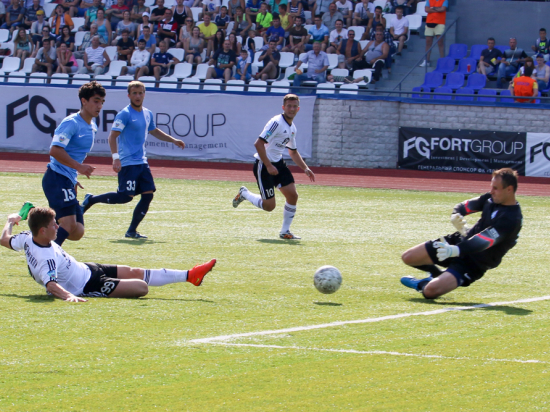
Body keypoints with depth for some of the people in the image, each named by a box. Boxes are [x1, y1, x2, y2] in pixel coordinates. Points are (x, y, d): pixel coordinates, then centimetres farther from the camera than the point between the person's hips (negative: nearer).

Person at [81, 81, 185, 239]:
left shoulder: (148, 114, 13)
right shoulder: (125, 114, -10)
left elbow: (154, 131, 34)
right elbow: (113, 136, -15)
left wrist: (173, 140, 32)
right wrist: (115, 157, -26)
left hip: (141, 162, 8)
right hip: (128, 162, -8)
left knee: (148, 194, -2)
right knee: (125, 196, -14)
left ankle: (132, 231, 5)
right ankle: (91, 199, 6)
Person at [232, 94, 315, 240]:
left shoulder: (292, 128, 10)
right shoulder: (276, 122, -18)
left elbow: (293, 152, 26)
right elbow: (258, 143, -24)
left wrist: (306, 169, 16)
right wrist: (268, 166, -25)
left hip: (278, 163, 8)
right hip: (263, 164, -8)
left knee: (292, 195, -6)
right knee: (269, 205, -8)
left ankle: (285, 232, 7)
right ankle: (244, 194, 21)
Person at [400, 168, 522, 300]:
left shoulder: (512, 219, -27)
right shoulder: (491, 198, -1)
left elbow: (485, 240, -37)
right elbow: (466, 206, 8)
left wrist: (455, 250, -49)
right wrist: (455, 216, -18)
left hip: (474, 263, -8)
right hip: (460, 240, 8)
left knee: (431, 290, -24)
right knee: (408, 257, 5)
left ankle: (421, 285, 13)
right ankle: (437, 274, 33)